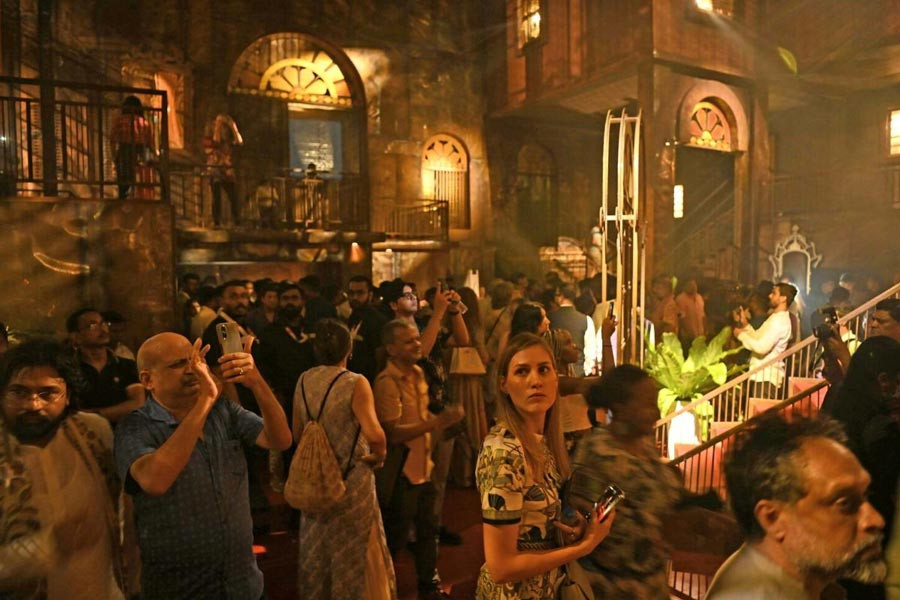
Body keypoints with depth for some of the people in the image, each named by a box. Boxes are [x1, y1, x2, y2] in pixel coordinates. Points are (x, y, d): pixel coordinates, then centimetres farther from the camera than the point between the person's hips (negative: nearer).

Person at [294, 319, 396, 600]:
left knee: (317, 551, 25)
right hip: (351, 480, -5)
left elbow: (297, 434, 4)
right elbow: (374, 436, -33)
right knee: (356, 553, 17)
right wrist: (379, 455, -13)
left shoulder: (303, 381, -6)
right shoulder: (355, 383, -21)